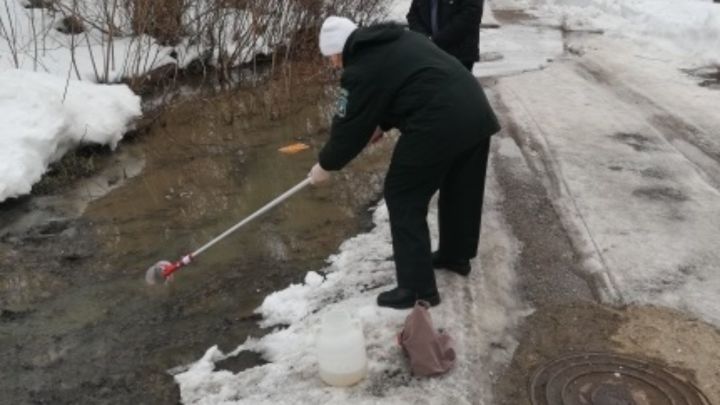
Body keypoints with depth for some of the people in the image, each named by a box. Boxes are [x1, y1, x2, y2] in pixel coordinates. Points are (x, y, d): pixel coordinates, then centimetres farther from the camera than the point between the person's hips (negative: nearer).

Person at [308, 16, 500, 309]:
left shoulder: (361, 69, -4)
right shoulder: (397, 40, 21)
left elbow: (349, 126, 2)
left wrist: (325, 165, 16)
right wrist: (380, 126, 34)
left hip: (438, 127, -9)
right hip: (477, 112, 9)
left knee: (404, 200, 4)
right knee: (461, 192, 24)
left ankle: (418, 289, 9)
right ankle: (456, 256, 45)